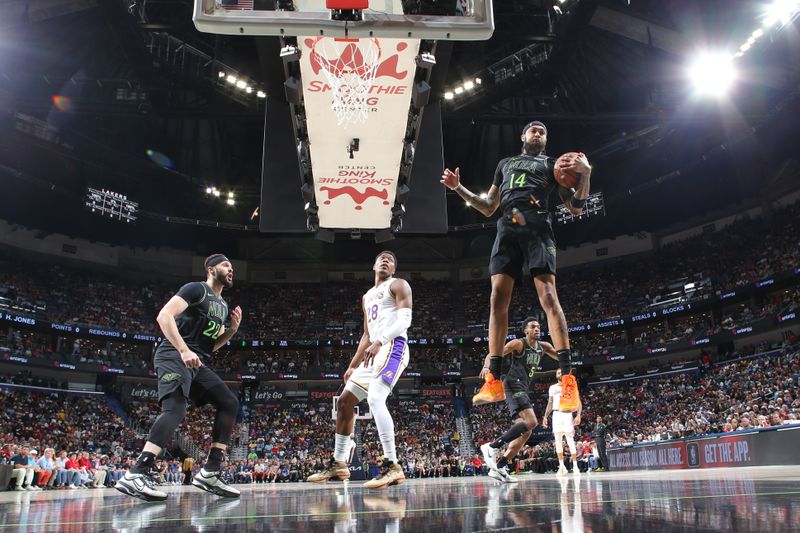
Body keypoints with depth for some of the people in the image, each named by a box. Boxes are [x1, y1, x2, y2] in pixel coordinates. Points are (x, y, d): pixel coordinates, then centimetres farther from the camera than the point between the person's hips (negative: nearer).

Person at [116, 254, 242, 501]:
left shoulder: (222, 306, 22)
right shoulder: (196, 289, -5)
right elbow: (164, 316, -18)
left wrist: (233, 329, 8)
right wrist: (184, 350, -28)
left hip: (197, 363, 9)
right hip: (174, 357, -9)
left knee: (229, 403, 1)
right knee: (175, 409, -28)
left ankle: (210, 473, -1)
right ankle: (135, 475, -32)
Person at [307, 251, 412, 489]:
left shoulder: (398, 285, 3)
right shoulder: (367, 297, 27)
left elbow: (405, 320, -13)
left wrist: (379, 342, -27)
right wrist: (353, 366, 24)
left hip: (393, 347, -9)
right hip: (375, 352, 9)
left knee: (375, 399, -28)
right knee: (344, 401, 9)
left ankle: (392, 467, -28)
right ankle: (338, 464, 19)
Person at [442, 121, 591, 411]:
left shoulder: (552, 164, 22)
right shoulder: (505, 163, 31)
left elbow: (575, 207, 13)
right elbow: (488, 208, 31)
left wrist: (585, 174, -3)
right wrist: (459, 188, 20)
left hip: (537, 226, -3)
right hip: (508, 228, 3)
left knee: (548, 295, -19)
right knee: (498, 296, -10)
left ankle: (568, 379, -21)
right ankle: (493, 381, -10)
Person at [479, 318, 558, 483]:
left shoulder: (543, 347, 16)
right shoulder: (518, 344, -6)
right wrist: (486, 366, -33)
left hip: (522, 390, 9)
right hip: (513, 385, -9)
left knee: (526, 431, 6)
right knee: (531, 422, -23)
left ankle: (499, 467, 5)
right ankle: (492, 447, -24)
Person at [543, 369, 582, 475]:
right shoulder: (552, 388, 14)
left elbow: (578, 403, 0)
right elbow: (550, 404, 18)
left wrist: (578, 415, -14)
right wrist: (545, 417, 10)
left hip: (567, 414, -3)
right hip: (556, 414, 3)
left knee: (570, 441, -7)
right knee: (558, 441, 1)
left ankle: (575, 466, -2)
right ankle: (561, 466, 7)